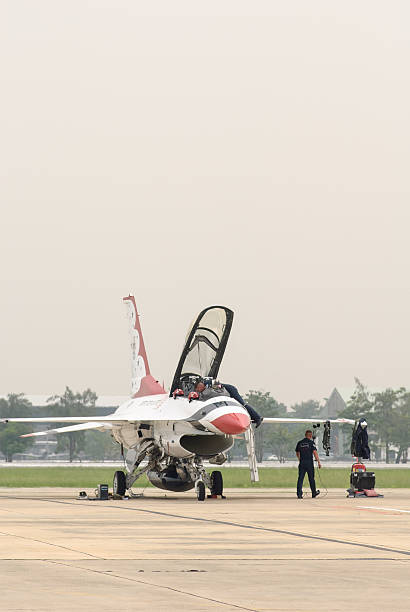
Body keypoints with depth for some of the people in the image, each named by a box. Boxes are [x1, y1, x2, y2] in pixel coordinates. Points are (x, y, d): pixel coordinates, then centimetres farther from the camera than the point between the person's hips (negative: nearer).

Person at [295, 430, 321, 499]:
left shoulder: (299, 443, 7)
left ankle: (299, 494, -8)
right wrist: (319, 462, -12)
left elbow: (297, 454, 17)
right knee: (311, 478, 9)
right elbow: (315, 452, -14)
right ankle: (314, 493, 22)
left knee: (300, 478, 1)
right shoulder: (311, 442, -6)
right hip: (309, 462, -3)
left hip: (302, 462, 3)